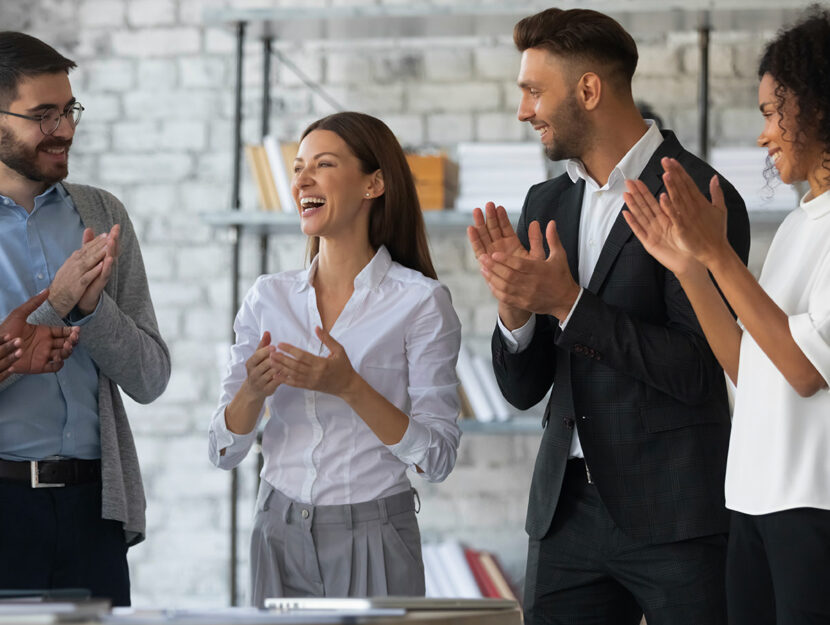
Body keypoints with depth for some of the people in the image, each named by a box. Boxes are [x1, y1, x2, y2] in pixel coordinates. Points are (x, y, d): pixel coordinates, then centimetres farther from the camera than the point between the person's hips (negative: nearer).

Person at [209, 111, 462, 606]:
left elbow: (438, 458, -11)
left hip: (372, 538, -4)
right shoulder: (269, 297, 6)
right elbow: (225, 450, 6)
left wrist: (350, 387, -22)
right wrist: (252, 391, -15)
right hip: (280, 533, 4)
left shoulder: (420, 300, -7)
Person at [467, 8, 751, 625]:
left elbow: (696, 371, -15)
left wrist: (568, 303, -17)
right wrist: (516, 304, -8)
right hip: (569, 506, 6)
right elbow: (522, 388, 13)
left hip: (676, 516, -6)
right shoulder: (547, 202, 13)